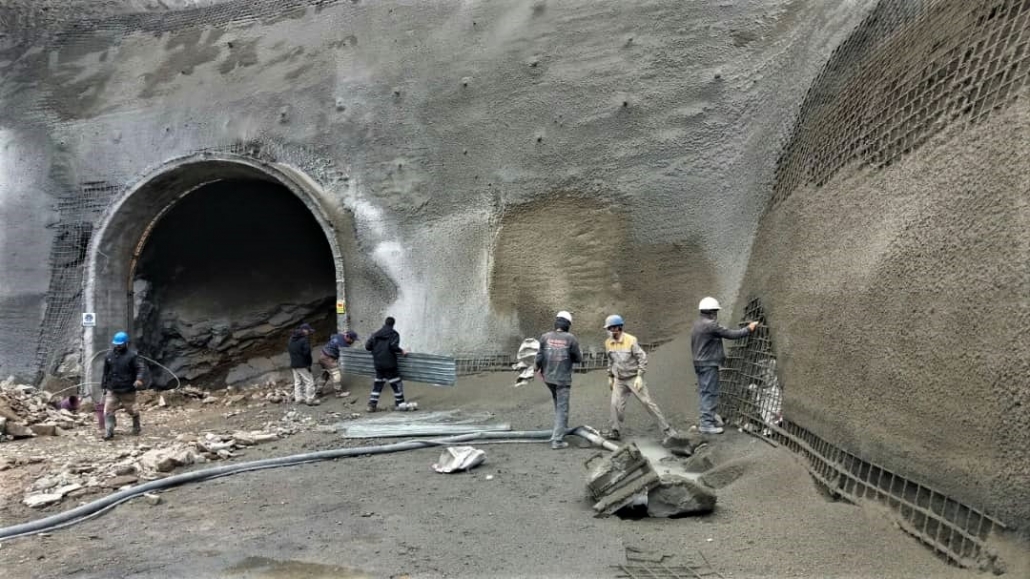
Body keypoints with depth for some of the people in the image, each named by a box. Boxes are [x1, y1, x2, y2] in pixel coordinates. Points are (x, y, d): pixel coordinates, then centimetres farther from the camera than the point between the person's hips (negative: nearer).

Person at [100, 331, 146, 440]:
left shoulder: (132, 355, -10)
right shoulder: (109, 355, 7)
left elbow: (141, 368, -17)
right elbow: (106, 372, 17)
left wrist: (139, 379, -35)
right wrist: (103, 385, 17)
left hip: (127, 390, -4)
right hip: (112, 390, 4)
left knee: (131, 410, 12)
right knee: (108, 411, -6)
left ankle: (136, 427, 35)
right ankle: (108, 433, 0)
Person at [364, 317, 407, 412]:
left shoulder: (376, 334, 12)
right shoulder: (393, 334, -3)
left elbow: (367, 346, 7)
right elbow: (393, 346, -19)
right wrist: (401, 351, -5)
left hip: (378, 364, 6)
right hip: (389, 364, -5)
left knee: (377, 384, 13)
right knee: (396, 383, 3)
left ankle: (372, 405, 10)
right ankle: (399, 403, 7)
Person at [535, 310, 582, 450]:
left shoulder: (545, 337, -5)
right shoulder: (571, 339, -11)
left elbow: (539, 357, -3)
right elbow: (578, 359, -3)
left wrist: (539, 368, 16)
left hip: (548, 377, 4)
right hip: (563, 378, -4)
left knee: (558, 403, 28)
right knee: (562, 408, 2)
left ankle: (561, 426, 40)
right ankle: (557, 440, 0)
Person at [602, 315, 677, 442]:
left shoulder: (631, 340, -16)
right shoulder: (608, 343, 1)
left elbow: (642, 358, -13)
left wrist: (639, 376, -19)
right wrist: (610, 377, 17)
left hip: (634, 378, -5)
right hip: (619, 380, 5)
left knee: (648, 403, -5)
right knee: (616, 405, -3)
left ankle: (668, 430, 0)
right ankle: (616, 432, 11)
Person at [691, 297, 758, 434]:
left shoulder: (696, 325, 13)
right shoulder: (710, 325, -18)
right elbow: (731, 334, -15)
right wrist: (748, 329, -2)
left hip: (699, 363, 10)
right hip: (709, 364, -10)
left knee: (705, 392, 15)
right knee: (710, 393, -6)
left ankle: (709, 418, 23)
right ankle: (707, 424, -4)